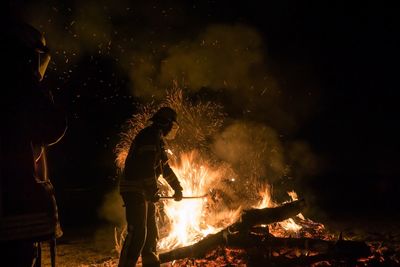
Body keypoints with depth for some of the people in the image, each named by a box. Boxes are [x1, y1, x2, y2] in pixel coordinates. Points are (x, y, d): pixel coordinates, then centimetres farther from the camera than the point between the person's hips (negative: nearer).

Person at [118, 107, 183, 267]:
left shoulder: (157, 140, 20)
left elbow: (164, 167, 30)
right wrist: (152, 190, -24)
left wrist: (177, 187, 31)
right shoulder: (150, 136, -12)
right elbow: (147, 165, -24)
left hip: (145, 193, 10)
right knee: (137, 233, -15)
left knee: (151, 232, 15)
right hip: (135, 191, -10)